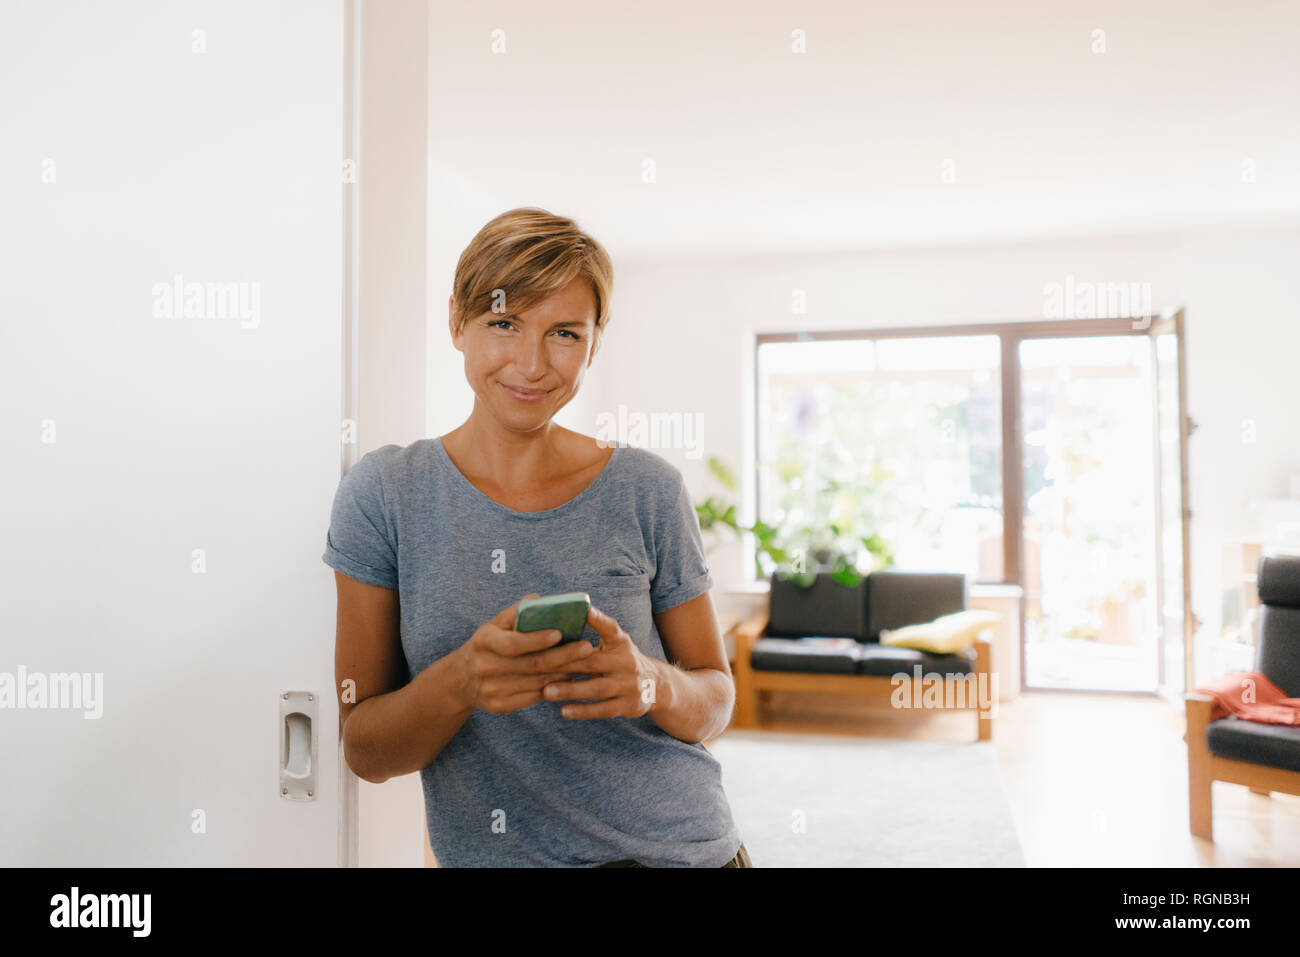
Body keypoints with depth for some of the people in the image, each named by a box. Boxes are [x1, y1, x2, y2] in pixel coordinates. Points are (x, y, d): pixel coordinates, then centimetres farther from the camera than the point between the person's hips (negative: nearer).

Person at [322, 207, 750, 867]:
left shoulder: (647, 490, -8)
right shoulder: (383, 495, -8)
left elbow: (717, 696, 0)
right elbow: (364, 750, -6)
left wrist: (654, 686, -21)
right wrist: (459, 683, -25)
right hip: (486, 855, 0)